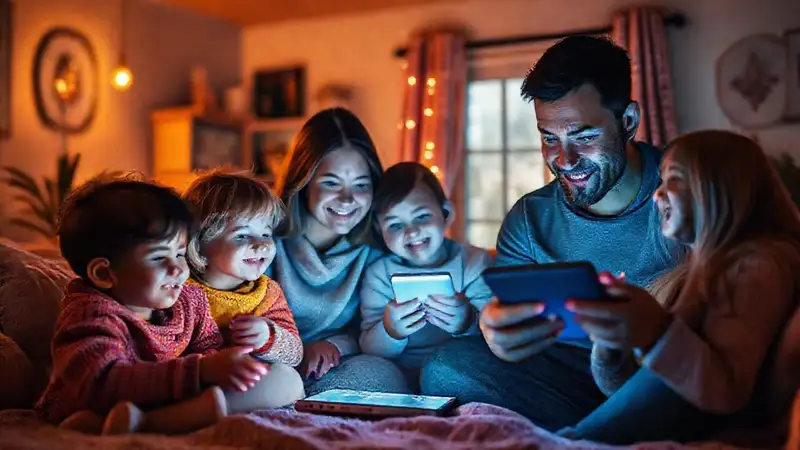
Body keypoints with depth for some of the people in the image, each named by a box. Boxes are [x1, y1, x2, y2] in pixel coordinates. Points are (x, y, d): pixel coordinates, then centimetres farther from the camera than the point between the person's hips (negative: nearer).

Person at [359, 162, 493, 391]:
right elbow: (369, 350, 2)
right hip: (402, 379, 1)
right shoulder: (379, 274, 10)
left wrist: (469, 323, -24)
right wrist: (390, 332, -20)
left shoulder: (475, 262, 6)